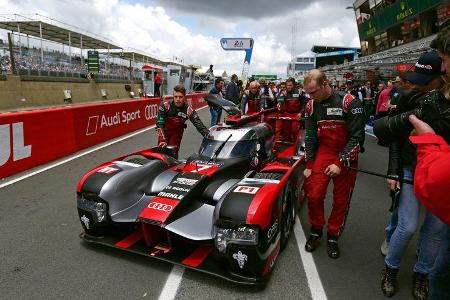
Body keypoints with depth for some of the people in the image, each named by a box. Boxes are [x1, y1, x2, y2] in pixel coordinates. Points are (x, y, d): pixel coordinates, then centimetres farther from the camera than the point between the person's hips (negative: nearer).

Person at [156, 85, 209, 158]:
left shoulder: (189, 110, -25)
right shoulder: (165, 105, -27)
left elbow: (199, 124, -28)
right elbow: (160, 123, -26)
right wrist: (162, 140, -34)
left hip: (177, 131, 1)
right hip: (164, 130, 0)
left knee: (173, 153, -5)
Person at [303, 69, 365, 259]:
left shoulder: (350, 103, -16)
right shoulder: (312, 105, -2)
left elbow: (357, 137, -14)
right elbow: (310, 136, 5)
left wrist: (341, 163, -19)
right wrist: (309, 165, 2)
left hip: (346, 157, -3)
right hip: (323, 152, 3)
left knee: (341, 201, 5)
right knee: (314, 195, -5)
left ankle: (333, 237, 24)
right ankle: (316, 231, 19)